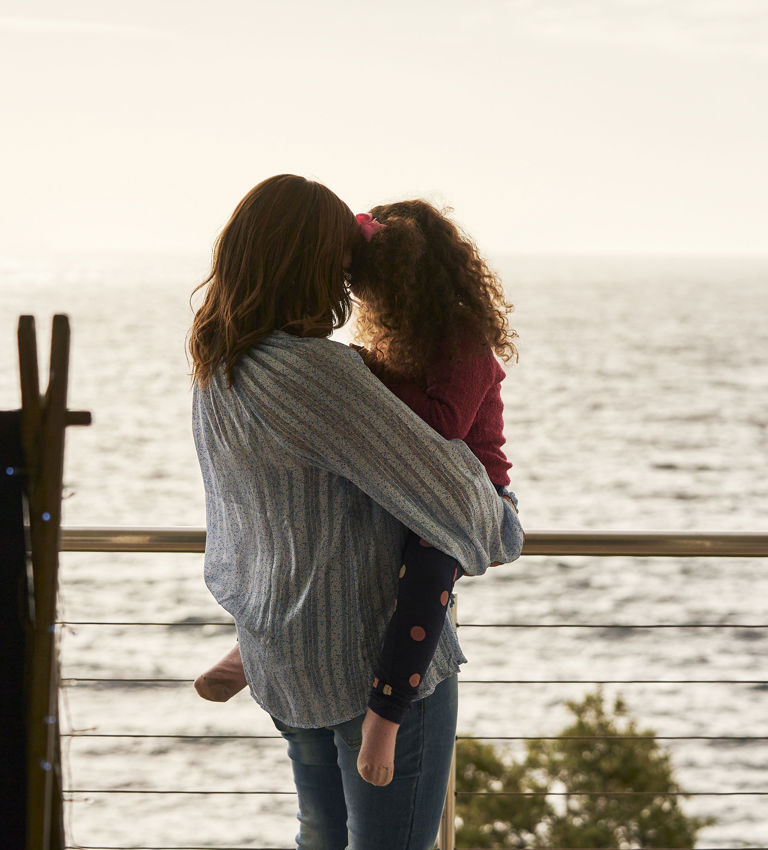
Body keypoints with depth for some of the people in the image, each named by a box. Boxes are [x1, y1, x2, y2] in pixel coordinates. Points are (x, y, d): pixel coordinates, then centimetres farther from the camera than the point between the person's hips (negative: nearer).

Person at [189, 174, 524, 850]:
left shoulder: (215, 371, 0)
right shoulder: (316, 371, -27)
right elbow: (448, 491, -24)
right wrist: (500, 528, -5)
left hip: (278, 657, 9)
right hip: (376, 659, -8)